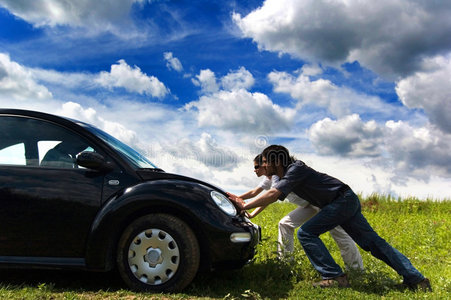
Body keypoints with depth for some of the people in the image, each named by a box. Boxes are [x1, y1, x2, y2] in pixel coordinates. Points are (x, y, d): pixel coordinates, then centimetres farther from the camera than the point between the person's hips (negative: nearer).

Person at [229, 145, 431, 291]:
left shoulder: (295, 169, -18)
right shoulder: (288, 173, 10)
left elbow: (273, 195, -29)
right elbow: (272, 195, 22)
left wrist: (244, 206, -23)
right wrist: (252, 213, 21)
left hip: (343, 200, -10)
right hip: (347, 202, 10)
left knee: (306, 233, -13)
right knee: (372, 242, 9)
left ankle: (335, 277, -12)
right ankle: (416, 279, 13)